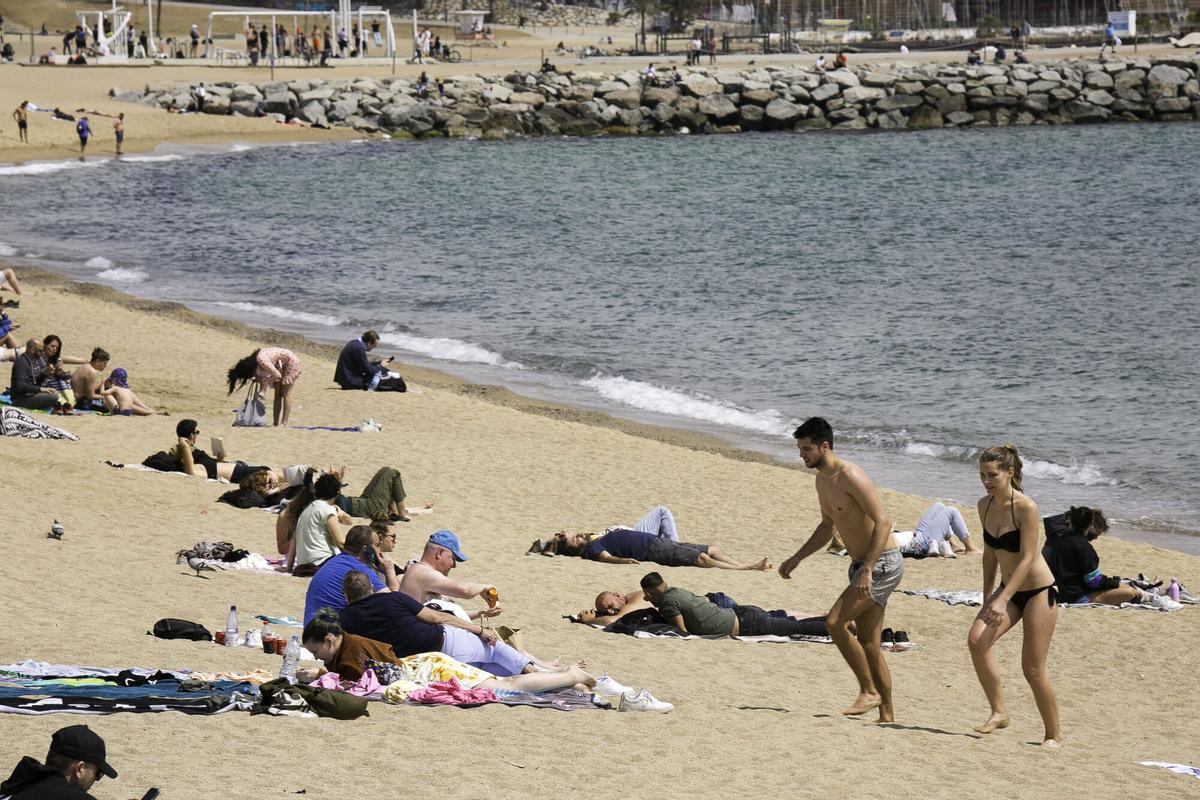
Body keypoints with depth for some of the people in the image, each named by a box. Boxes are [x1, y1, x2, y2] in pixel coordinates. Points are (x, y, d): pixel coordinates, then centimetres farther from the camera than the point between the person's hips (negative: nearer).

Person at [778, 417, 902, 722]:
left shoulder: (850, 476, -19)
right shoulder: (822, 480, 11)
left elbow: (882, 522, -23)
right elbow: (828, 526, 27)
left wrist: (867, 570, -28)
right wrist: (796, 559, 22)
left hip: (883, 563, -10)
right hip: (863, 565, 10)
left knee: (835, 622, -19)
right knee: (868, 645, 9)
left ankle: (869, 692, -8)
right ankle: (887, 715, 14)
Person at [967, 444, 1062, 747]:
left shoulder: (1025, 507, -21)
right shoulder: (985, 506, 0)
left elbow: (1027, 559, -23)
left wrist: (1002, 600, -28)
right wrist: (987, 598, 9)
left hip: (1038, 591, -6)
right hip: (1008, 589, 6)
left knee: (1033, 669, -6)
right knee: (977, 640, -19)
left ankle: (1054, 734, 12)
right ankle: (998, 713, -8)